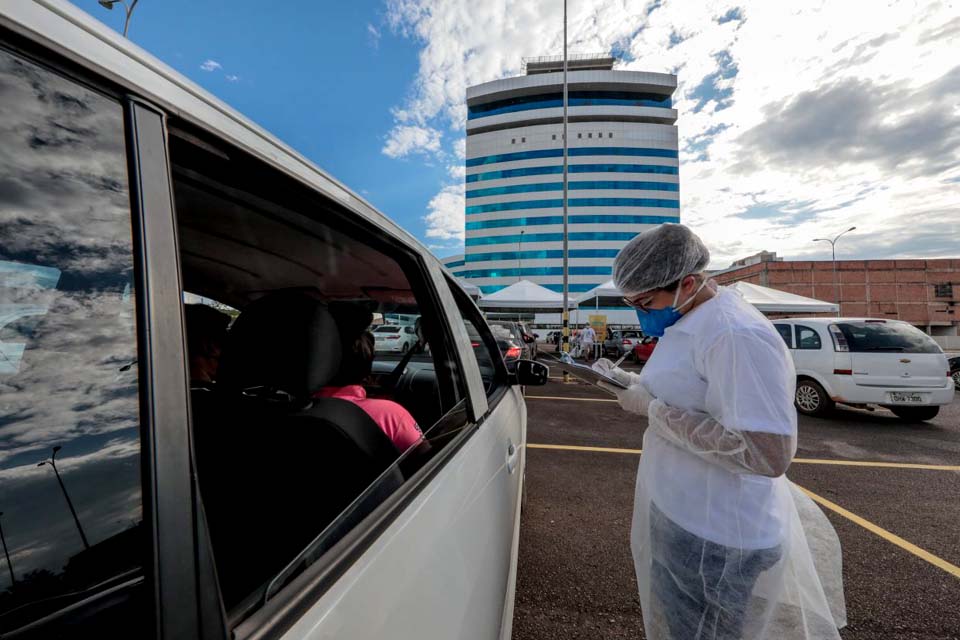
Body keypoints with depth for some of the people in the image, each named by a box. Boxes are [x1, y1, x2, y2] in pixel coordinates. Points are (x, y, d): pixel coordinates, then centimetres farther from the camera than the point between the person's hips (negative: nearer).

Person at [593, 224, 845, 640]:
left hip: (711, 535, -9)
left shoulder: (735, 335, -26)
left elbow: (769, 455, -29)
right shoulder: (687, 325, 4)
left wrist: (653, 410, -26)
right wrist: (631, 384, 1)